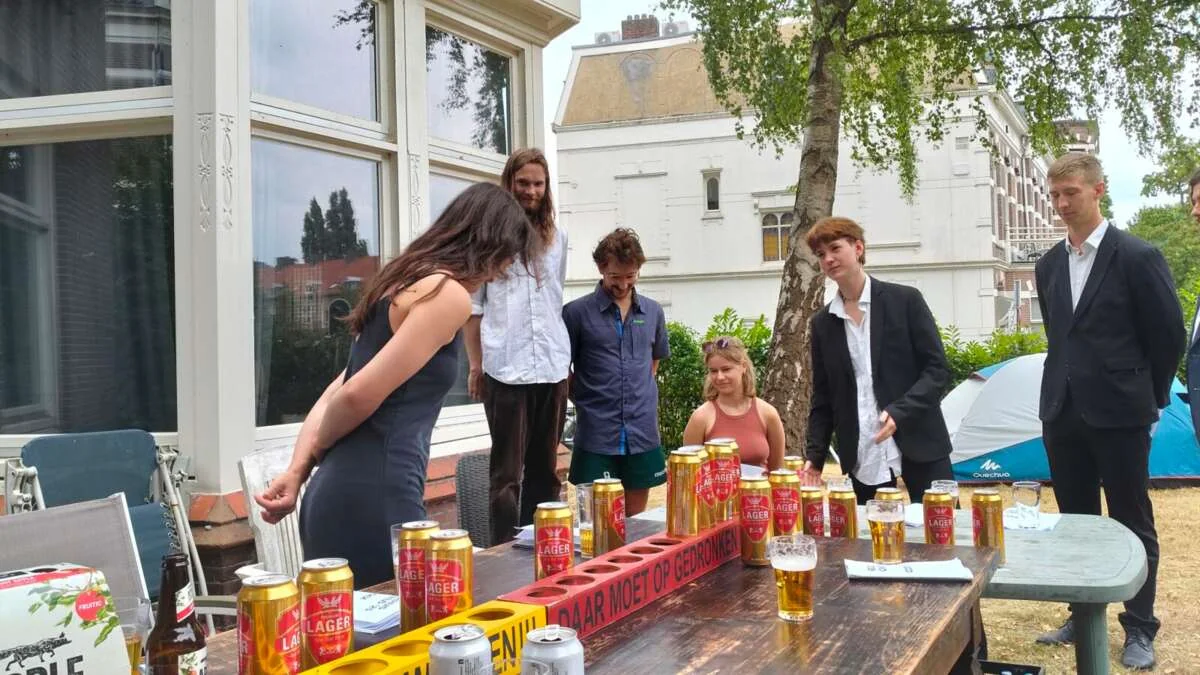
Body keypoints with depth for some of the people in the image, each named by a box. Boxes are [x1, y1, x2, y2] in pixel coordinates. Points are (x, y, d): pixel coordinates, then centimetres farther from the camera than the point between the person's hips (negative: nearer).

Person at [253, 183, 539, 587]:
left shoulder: (406, 285, 21)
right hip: (373, 498, -9)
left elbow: (337, 394, 17)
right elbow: (360, 396, -14)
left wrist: (297, 471, 9)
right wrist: (316, 453, 4)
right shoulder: (450, 295, -9)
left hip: (336, 493, 9)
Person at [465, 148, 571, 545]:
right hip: (507, 369, -4)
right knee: (507, 472, -3)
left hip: (553, 367, 5)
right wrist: (475, 364, -1)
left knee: (545, 468, 10)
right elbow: (473, 305, 3)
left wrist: (562, 351, 16)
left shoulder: (556, 237, 14)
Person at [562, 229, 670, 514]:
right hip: (596, 437, -3)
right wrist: (586, 402, -3)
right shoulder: (576, 313, -5)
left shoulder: (653, 312, 8)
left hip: (643, 434, 4)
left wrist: (641, 398, 13)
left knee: (636, 519, 12)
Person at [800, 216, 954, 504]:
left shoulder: (905, 301, 1)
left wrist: (900, 412, -18)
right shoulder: (822, 323, 10)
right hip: (862, 461, 3)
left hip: (919, 450, -2)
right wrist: (814, 457, 1)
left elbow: (938, 369, -3)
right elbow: (822, 399, 13)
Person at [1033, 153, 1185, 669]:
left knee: (1132, 523, 5)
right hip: (1062, 413, 6)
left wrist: (1151, 395, 4)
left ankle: (1139, 630, 16)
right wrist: (1069, 384, 16)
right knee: (1075, 520, 13)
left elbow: (1169, 334, -3)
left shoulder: (1137, 257, -9)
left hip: (1118, 413, -5)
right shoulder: (1048, 266, 9)